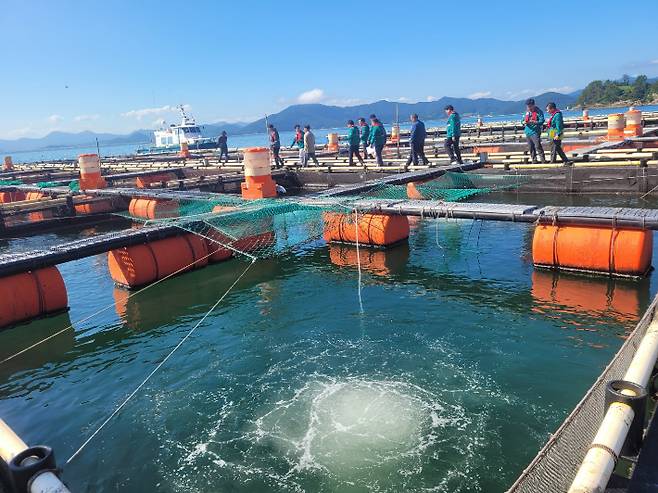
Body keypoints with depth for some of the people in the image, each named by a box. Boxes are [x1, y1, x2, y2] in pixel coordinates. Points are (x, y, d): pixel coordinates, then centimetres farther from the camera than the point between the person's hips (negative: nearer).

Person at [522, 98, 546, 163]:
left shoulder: (539, 112, -5)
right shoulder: (527, 112, 14)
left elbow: (541, 121, -13)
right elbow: (524, 120, 20)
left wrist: (534, 122, -29)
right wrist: (524, 122, -5)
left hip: (535, 132, -6)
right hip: (528, 132, 6)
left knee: (538, 146, -12)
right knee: (531, 147, 8)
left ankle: (543, 159, -8)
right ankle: (534, 159, 16)